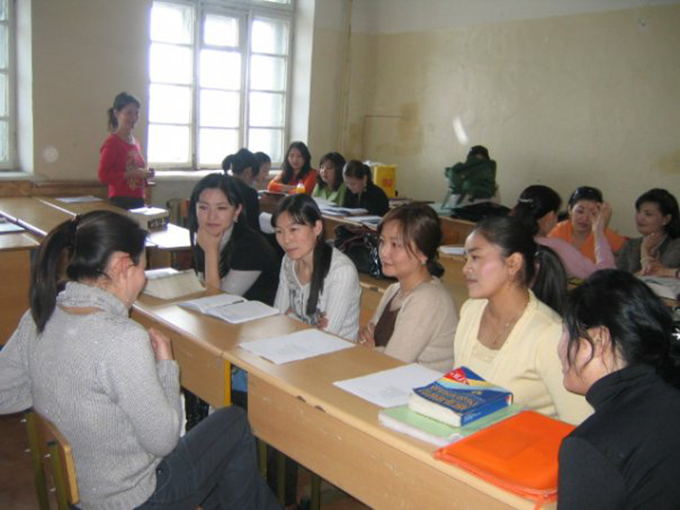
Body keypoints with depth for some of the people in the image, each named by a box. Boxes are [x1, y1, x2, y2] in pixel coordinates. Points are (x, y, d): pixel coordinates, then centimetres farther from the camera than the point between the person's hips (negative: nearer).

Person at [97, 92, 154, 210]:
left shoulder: (135, 142, 14)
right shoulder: (112, 142, -9)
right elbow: (103, 175, -15)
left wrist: (145, 173, 6)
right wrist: (132, 174, -21)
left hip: (138, 200, 8)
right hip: (121, 202, -8)